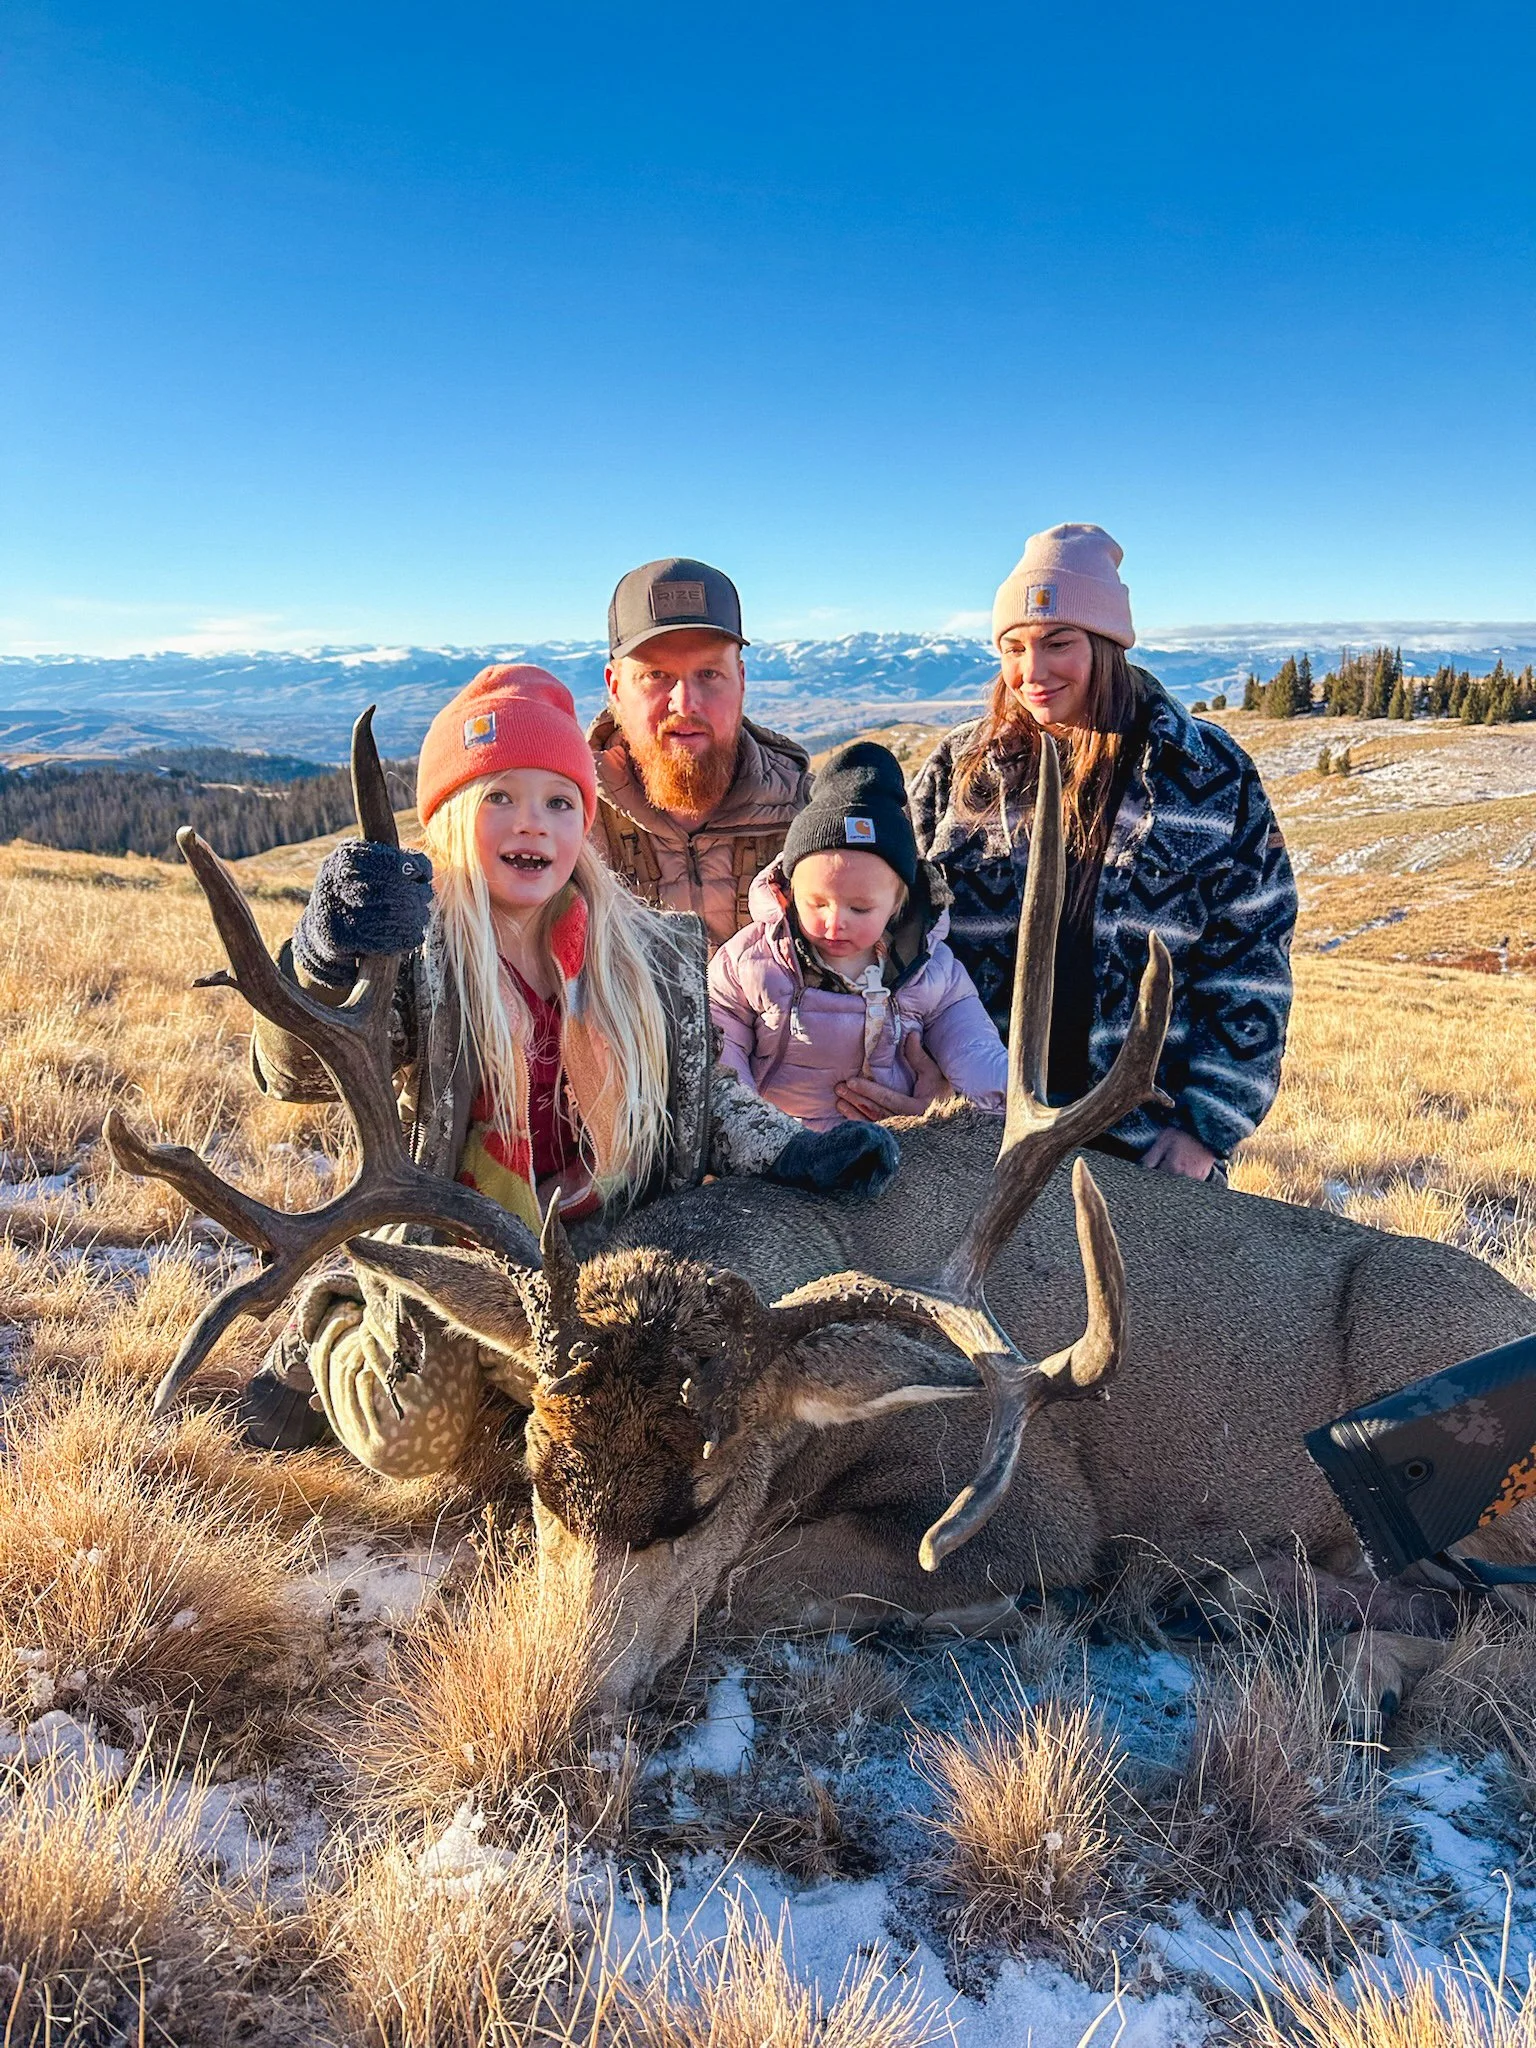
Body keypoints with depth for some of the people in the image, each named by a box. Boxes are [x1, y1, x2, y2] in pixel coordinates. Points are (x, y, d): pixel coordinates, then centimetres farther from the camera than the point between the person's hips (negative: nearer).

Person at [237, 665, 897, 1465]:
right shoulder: (416, 947, -17)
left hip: (599, 1242, 4)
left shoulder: (640, 954, -4)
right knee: (414, 1439, -5)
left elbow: (696, 1094, 6)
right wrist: (323, 965, -55)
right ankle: (322, 1333, 28)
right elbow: (293, 1070, -33)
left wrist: (795, 1152, -10)